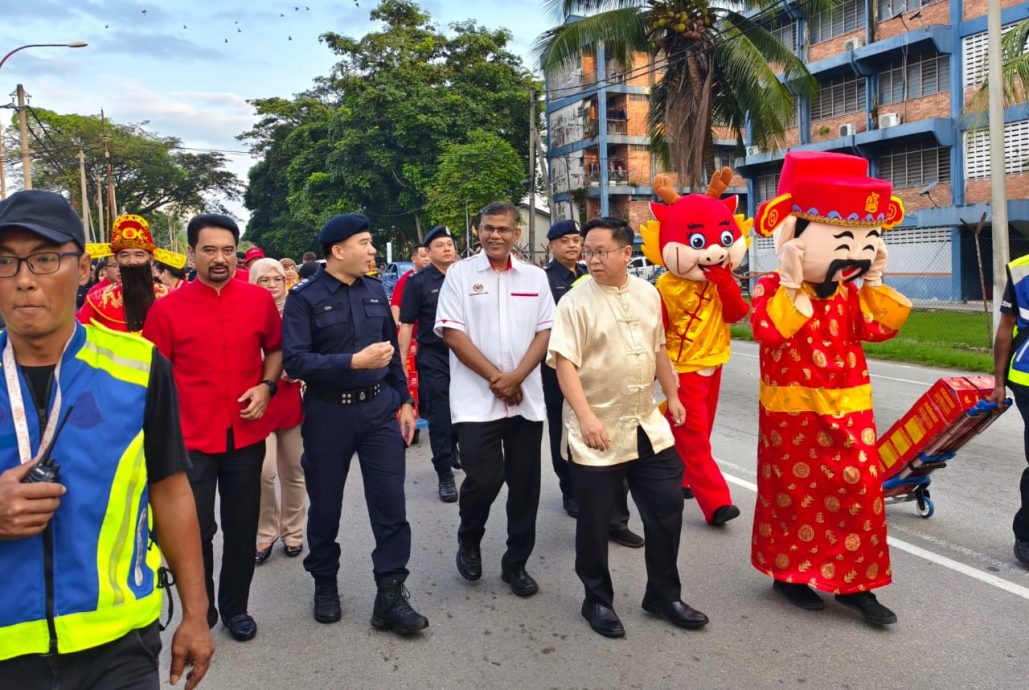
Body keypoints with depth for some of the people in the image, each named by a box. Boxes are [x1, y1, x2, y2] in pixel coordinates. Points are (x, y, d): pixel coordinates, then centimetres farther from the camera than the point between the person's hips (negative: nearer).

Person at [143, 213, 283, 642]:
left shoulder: (259, 299, 0)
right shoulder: (167, 308, -6)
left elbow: (275, 349, 14)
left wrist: (266, 386, -4)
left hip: (246, 436, 2)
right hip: (190, 438, -2)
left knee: (242, 529, 12)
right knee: (195, 531, 4)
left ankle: (235, 608, 31)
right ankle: (199, 615, 26)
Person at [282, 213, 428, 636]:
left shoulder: (376, 291, 6)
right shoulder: (304, 298, -8)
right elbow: (295, 362, -19)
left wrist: (404, 401, 9)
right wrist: (354, 361, -26)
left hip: (380, 408, 3)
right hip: (328, 414, -3)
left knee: (391, 503, -1)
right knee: (325, 505, 12)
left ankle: (390, 596, 11)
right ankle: (325, 585, 35)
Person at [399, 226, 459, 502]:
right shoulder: (418, 282, -4)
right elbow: (406, 324, -4)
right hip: (434, 360, -3)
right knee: (440, 419, 1)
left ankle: (454, 454, 39)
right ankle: (445, 475, 12)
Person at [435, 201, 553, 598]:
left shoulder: (535, 277, 8)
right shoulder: (460, 274, 0)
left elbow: (545, 332, 4)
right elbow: (452, 333, -6)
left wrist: (516, 377, -11)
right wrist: (495, 378, -11)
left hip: (527, 399, 3)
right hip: (477, 399, -3)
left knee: (524, 485, 7)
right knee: (484, 479, -7)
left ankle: (516, 563, 24)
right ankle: (469, 542, 23)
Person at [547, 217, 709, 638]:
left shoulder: (648, 294, 6)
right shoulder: (576, 302, -10)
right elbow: (564, 364, -17)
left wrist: (672, 395, 20)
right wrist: (586, 417, -25)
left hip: (647, 426, 5)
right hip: (598, 433, -5)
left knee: (667, 507, 10)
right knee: (595, 522, 5)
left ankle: (663, 595, 27)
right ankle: (598, 601, 25)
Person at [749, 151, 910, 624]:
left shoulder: (849, 294, 8)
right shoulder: (772, 289, -11)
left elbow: (880, 328, 1)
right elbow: (767, 329, -28)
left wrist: (874, 283, -1)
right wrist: (792, 286, -28)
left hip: (847, 411, 6)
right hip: (793, 413, -5)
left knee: (861, 489, 5)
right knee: (794, 492, 6)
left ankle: (854, 582, 17)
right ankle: (788, 572, 24)